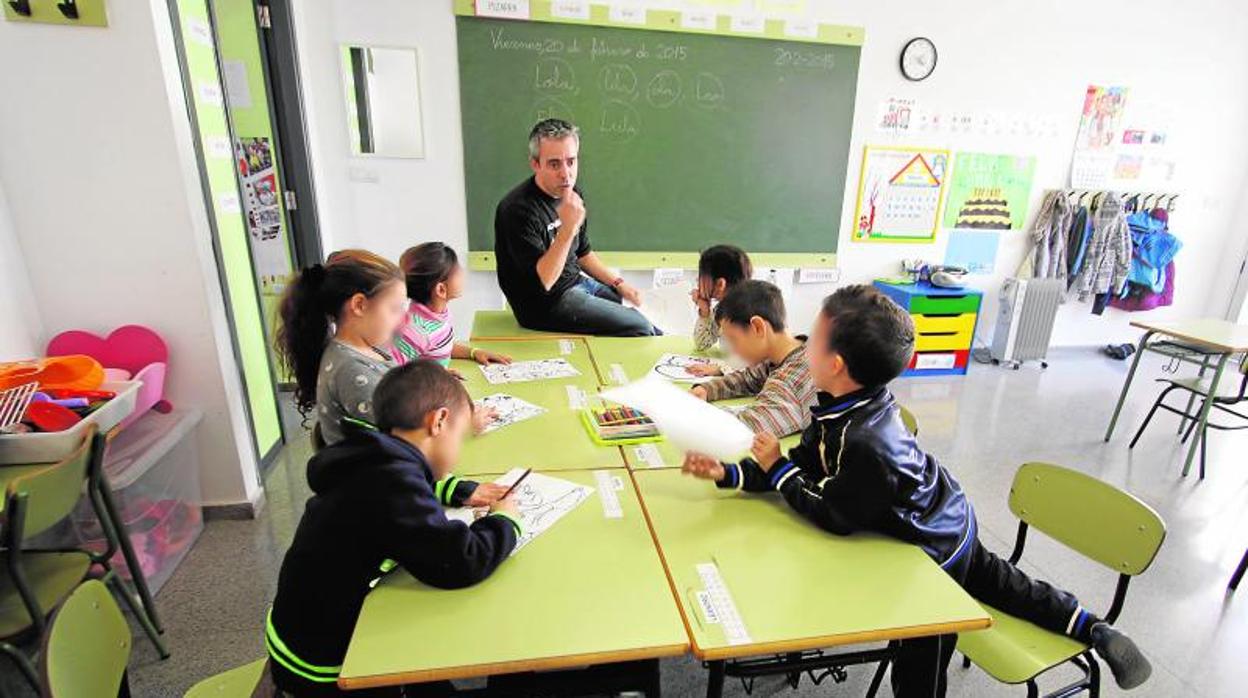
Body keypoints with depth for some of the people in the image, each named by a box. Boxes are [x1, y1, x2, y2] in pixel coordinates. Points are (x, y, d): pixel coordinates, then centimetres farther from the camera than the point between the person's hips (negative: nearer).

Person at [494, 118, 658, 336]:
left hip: (576, 282, 9)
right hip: (546, 304, -8)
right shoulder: (518, 209, -24)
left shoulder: (570, 194, 4)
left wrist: (618, 284, 8)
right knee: (639, 326, -9)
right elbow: (542, 282, -28)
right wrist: (568, 229, -36)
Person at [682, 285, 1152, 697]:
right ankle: (1094, 630, 47)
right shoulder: (847, 406, -15)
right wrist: (728, 474, -18)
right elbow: (804, 466, -9)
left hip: (935, 549, -8)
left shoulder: (866, 443, -43)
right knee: (997, 583, 34)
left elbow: (833, 517, -28)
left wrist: (777, 468, -21)